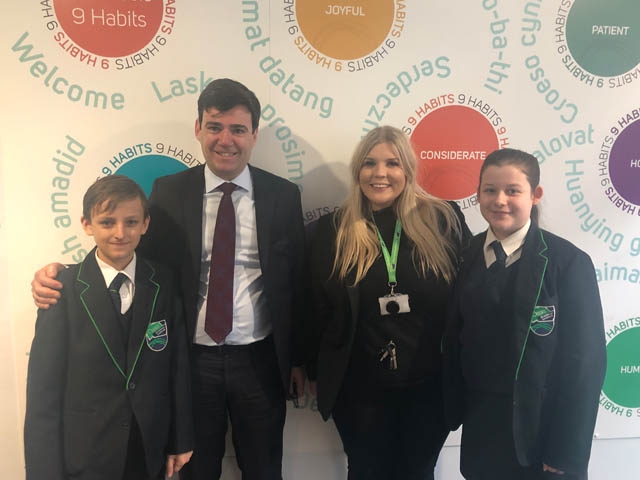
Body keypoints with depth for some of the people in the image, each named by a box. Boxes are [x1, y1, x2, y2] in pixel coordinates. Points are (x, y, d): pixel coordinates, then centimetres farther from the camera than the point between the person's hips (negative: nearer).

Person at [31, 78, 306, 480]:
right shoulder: (168, 192, -3)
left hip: (259, 361, 1)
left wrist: (298, 358, 6)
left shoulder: (283, 195, -2)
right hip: (191, 360, 0)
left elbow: (296, 281, 2)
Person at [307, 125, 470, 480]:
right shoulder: (331, 231, -2)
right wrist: (318, 373, 5)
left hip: (430, 384, 0)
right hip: (359, 388, 0)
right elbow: (318, 309, 2)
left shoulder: (444, 221, -5)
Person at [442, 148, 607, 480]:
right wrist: (454, 409, 3)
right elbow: (455, 338, 4)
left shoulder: (568, 262, -12)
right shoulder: (468, 254, 0)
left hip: (540, 430, -3)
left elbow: (584, 362, -12)